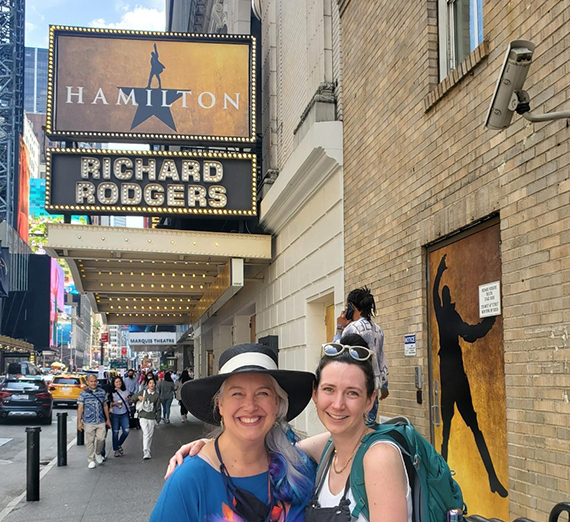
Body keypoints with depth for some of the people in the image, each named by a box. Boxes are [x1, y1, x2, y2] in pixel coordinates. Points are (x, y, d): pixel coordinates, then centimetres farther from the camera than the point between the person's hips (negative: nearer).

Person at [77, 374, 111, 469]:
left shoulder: (102, 392, 8)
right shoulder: (83, 394, -1)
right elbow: (80, 408, -1)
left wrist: (108, 419, 15)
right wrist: (79, 422, -5)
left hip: (101, 421, 2)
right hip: (89, 422, -2)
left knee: (101, 438, -5)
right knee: (90, 441, 2)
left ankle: (98, 453, 23)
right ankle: (91, 460, 14)